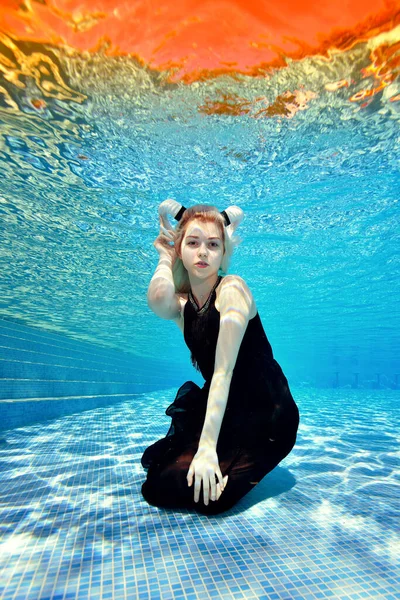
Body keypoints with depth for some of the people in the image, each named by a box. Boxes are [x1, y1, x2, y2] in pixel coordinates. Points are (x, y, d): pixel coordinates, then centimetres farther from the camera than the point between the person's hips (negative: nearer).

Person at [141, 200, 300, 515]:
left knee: (207, 494, -20)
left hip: (267, 415, -5)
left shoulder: (233, 288, -16)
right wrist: (165, 256, -7)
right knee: (158, 481, -4)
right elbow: (157, 300, -26)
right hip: (223, 411, 6)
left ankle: (245, 467, 11)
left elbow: (223, 370, -25)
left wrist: (207, 447, -28)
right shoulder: (180, 305, 1)